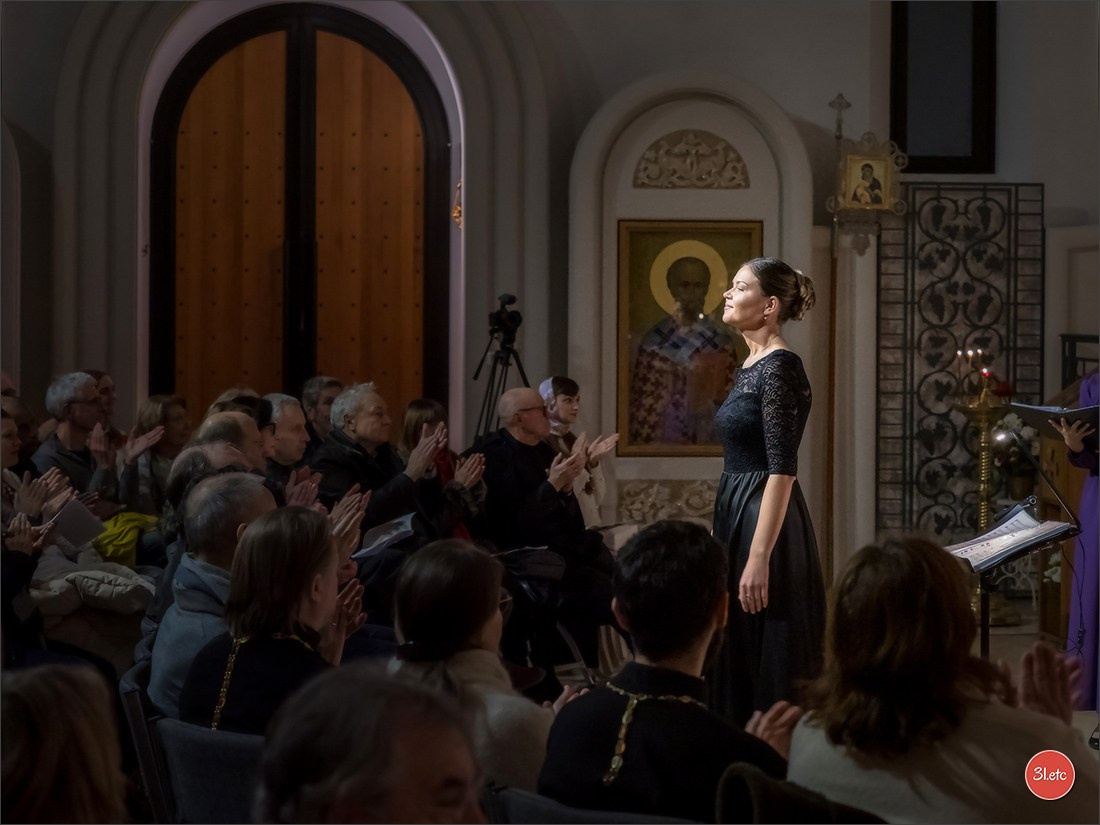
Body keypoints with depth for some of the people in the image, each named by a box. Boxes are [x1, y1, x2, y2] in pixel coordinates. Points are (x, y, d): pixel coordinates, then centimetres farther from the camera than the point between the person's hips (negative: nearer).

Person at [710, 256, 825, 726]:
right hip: (734, 513, 10)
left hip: (766, 521, -10)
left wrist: (759, 558, -25)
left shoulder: (780, 368, -14)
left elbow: (782, 469, -20)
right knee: (735, 655, 12)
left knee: (772, 666, -4)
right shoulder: (750, 367, 14)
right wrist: (737, 544, 21)